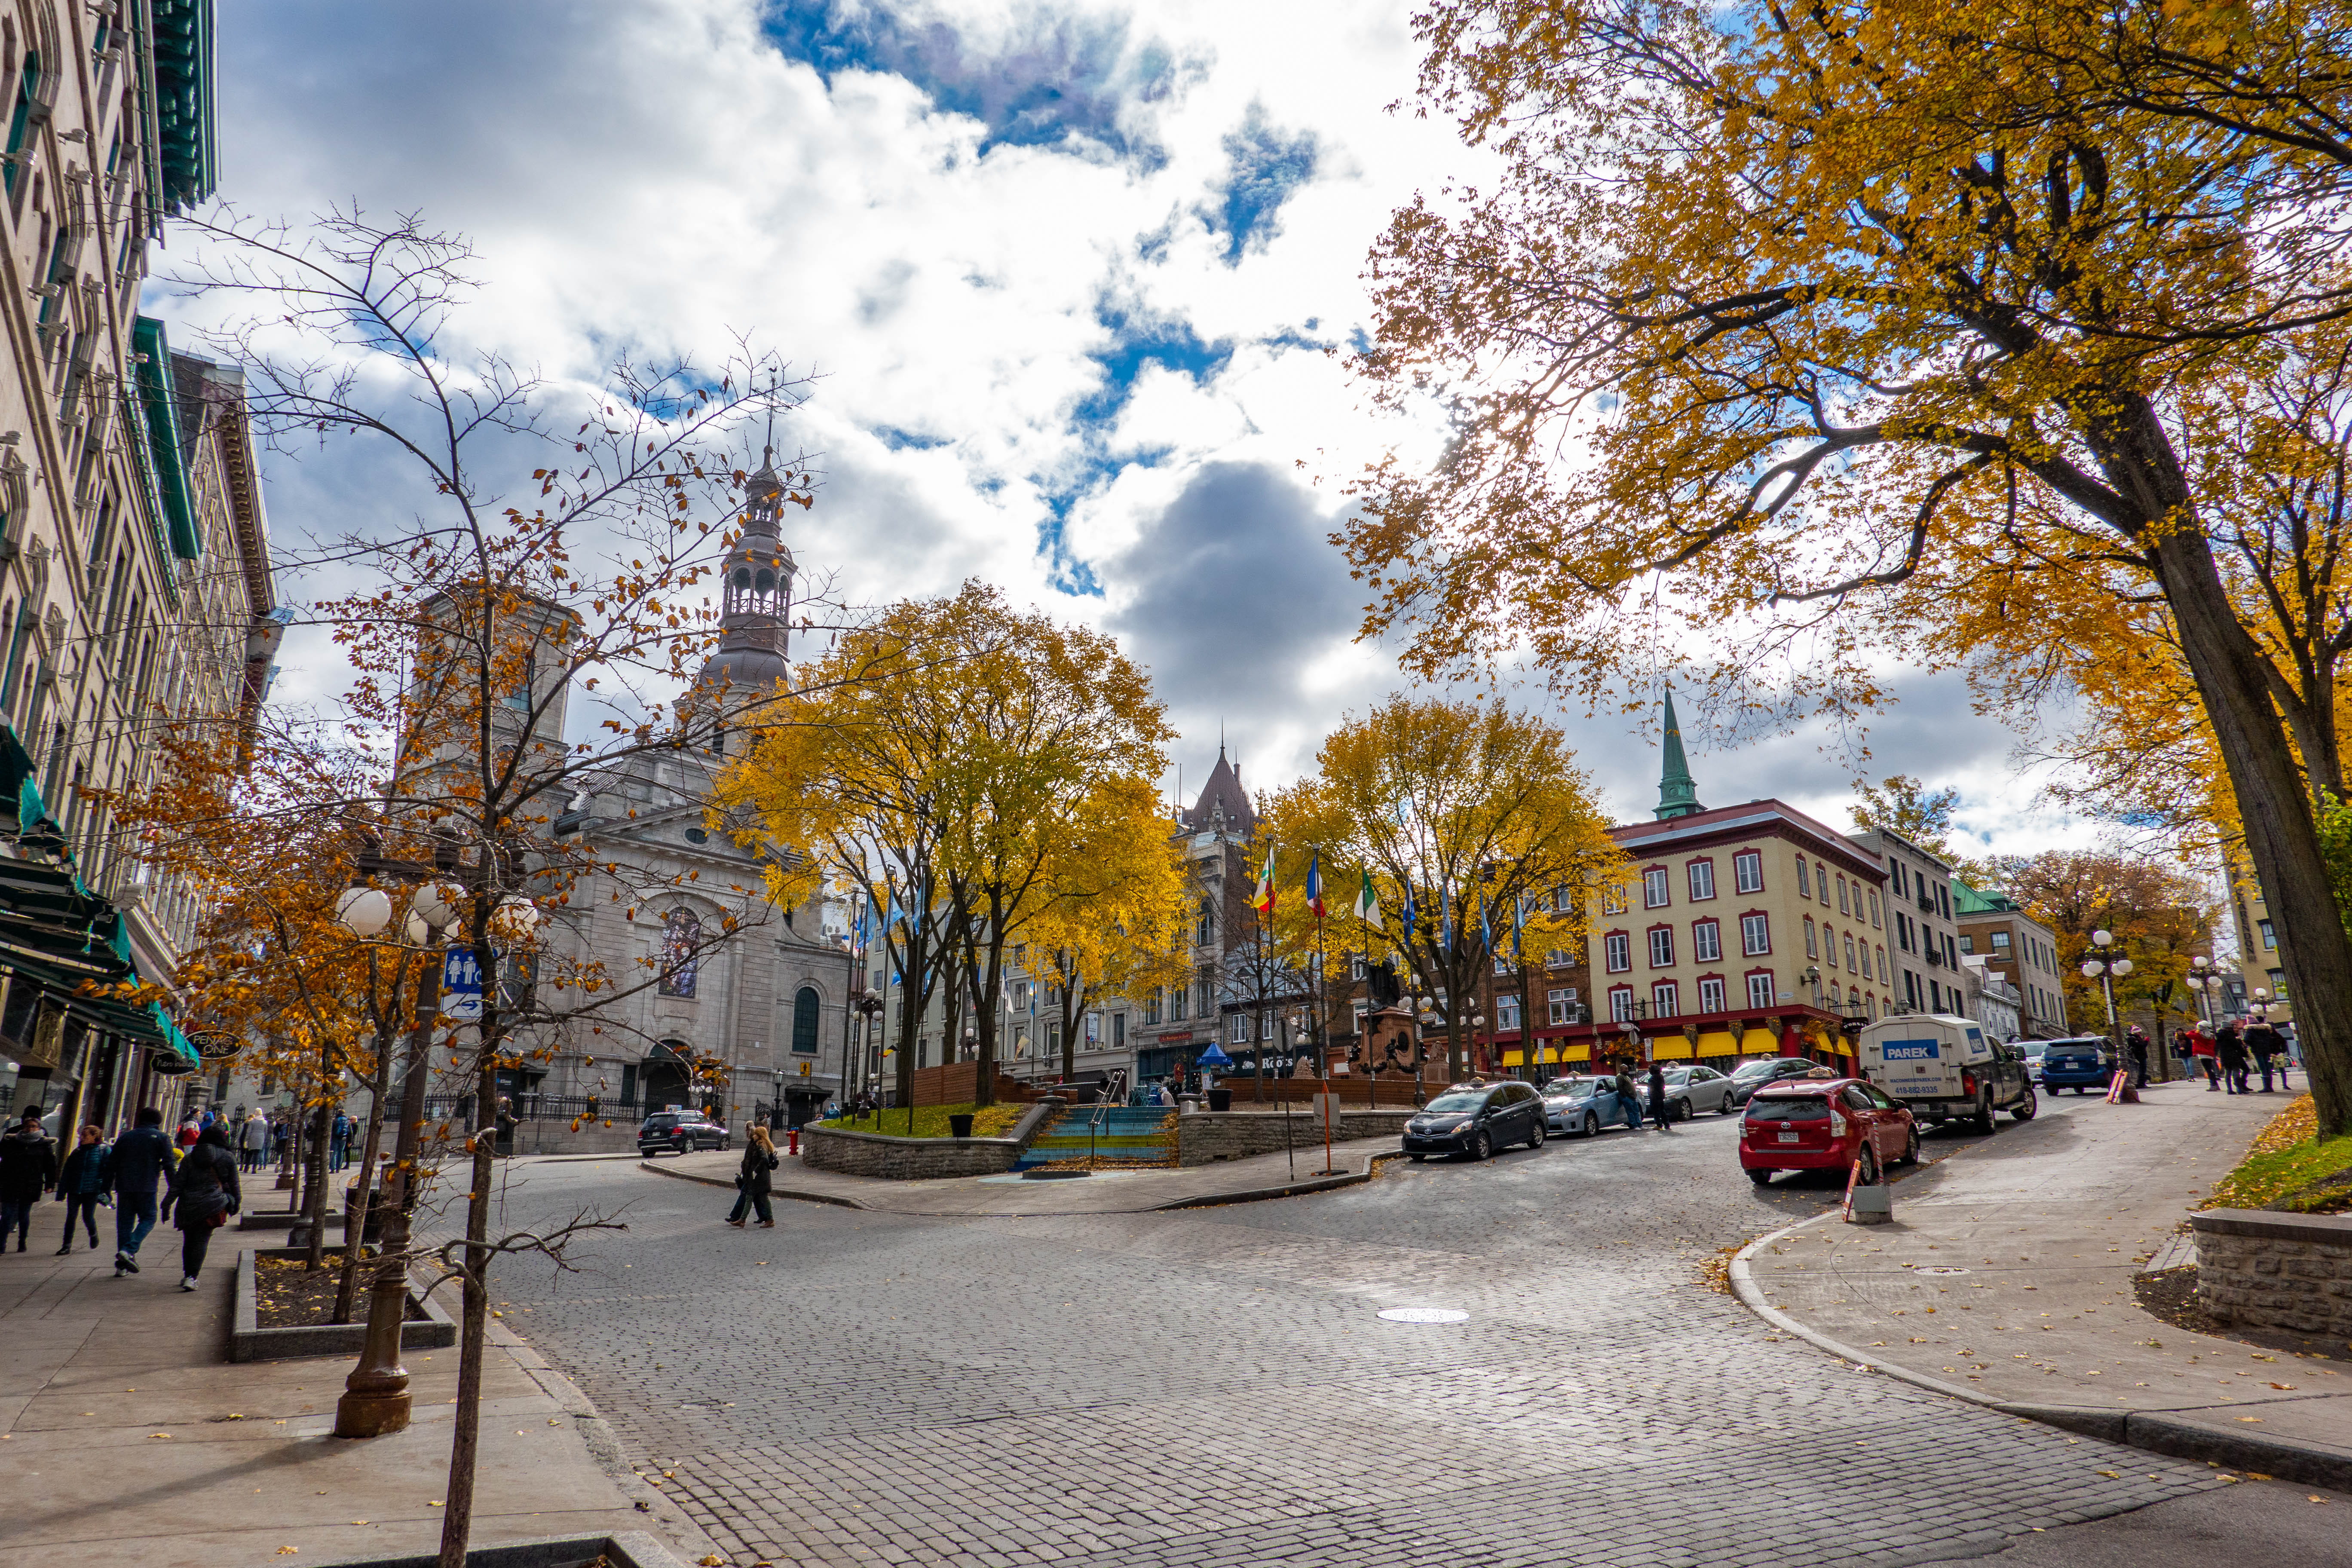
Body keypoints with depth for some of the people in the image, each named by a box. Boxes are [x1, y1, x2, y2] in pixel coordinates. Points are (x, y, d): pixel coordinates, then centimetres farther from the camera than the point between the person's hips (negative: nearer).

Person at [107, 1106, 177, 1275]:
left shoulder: (125, 1137, 14)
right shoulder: (161, 1138, 2)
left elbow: (111, 1165, 12)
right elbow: (169, 1165, -3)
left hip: (124, 1186, 4)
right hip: (147, 1188, -4)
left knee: (124, 1223, 8)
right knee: (148, 1219, 6)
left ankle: (122, 1265, 6)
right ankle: (129, 1250, -17)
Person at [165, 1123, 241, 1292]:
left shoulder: (189, 1159, 8)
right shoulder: (228, 1158, 3)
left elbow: (178, 1185, 2)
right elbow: (234, 1185, 6)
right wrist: (236, 1202, 18)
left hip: (188, 1207, 2)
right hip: (213, 1206, -2)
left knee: (189, 1241, 17)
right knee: (201, 1242, 0)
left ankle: (187, 1275, 24)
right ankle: (192, 1277, -12)